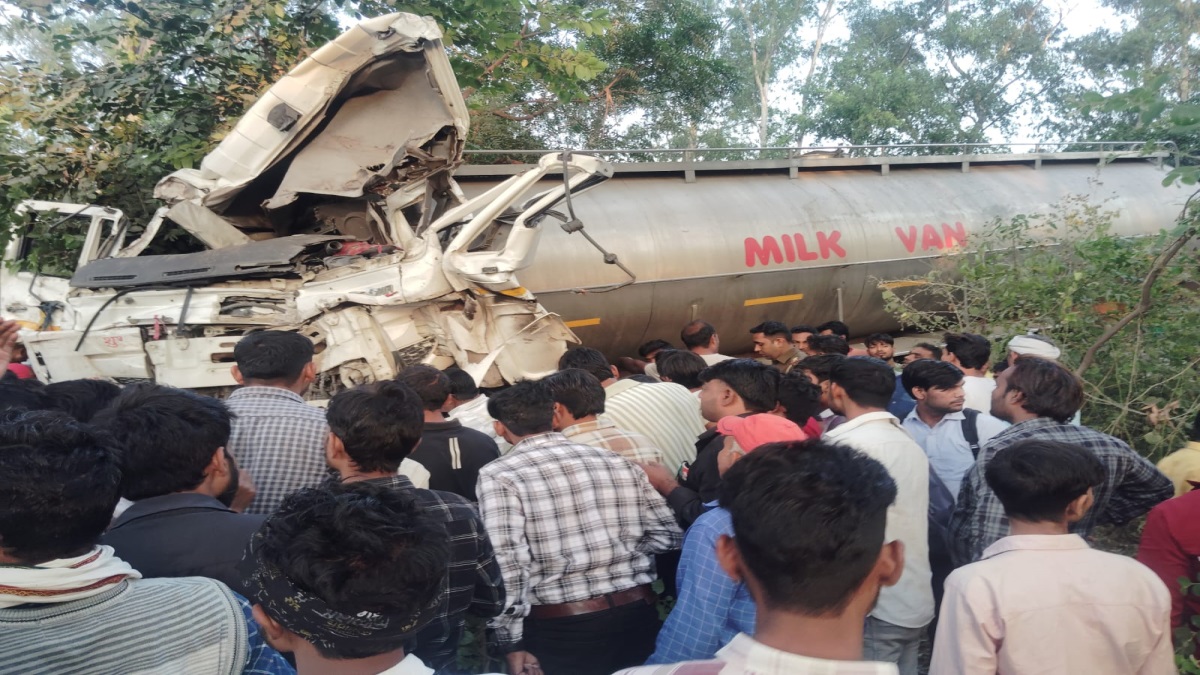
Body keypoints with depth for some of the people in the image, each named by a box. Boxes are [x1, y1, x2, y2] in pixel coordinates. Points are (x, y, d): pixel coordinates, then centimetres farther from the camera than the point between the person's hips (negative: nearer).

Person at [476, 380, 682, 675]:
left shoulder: (498, 476, -8)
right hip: (639, 616, 5)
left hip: (562, 628, -4)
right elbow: (668, 534, 6)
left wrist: (510, 641, -8)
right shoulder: (617, 462, 5)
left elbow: (506, 564, -15)